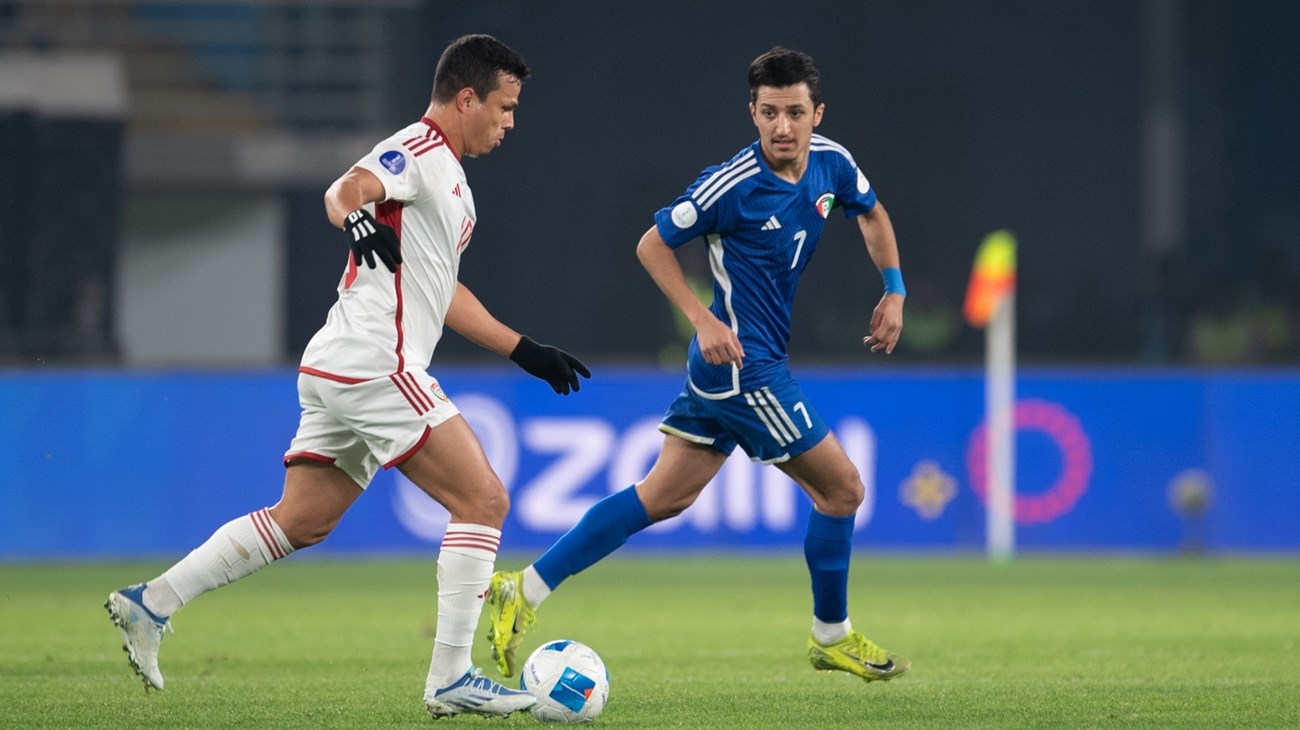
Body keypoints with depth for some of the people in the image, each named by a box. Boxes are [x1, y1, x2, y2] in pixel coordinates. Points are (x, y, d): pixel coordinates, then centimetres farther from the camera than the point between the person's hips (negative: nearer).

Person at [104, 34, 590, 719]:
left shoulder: (448, 174, 22)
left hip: (337, 373, 10)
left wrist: (525, 351, 31)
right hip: (374, 367, -10)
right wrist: (356, 218, -53)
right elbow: (348, 188, -30)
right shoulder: (418, 150, -9)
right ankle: (451, 678, -10)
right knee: (483, 499, -10)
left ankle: (150, 603, 13)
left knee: (300, 522, 12)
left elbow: (441, 293, 30)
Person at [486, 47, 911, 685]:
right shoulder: (731, 185, -20)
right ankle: (832, 636, 20)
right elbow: (652, 245, -10)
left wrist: (894, 291, 11)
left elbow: (872, 214, 22)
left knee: (662, 496, 10)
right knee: (841, 488, 0)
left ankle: (526, 590, 10)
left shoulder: (832, 164, 1)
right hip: (743, 363, -8)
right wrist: (703, 320, -18)